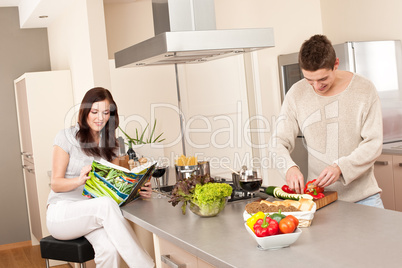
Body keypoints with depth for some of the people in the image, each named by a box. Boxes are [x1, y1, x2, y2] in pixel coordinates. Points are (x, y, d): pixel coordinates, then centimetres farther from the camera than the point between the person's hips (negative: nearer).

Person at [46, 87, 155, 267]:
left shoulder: (110, 143, 13)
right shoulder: (66, 137, -2)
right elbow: (55, 184, -5)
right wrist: (80, 180, -27)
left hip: (94, 215, 4)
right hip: (62, 214, -3)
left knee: (109, 248, -33)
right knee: (106, 204, -37)